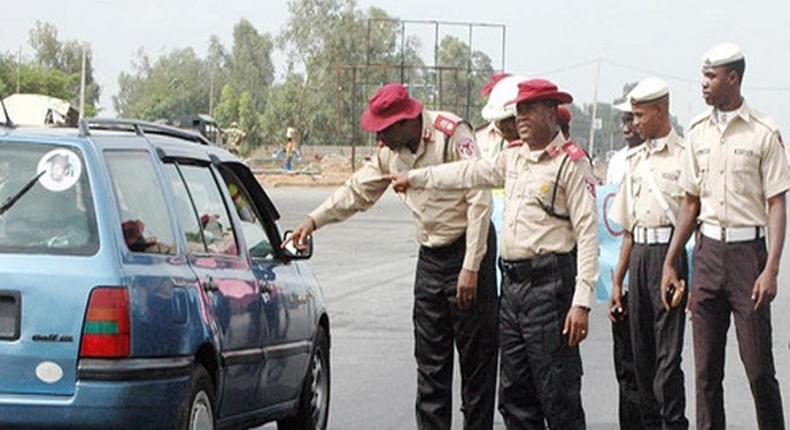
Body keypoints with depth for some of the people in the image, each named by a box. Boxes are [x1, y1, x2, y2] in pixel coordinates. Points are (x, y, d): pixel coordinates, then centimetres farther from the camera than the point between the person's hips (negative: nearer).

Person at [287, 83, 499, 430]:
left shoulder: (452, 135, -16)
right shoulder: (391, 151, 7)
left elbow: (479, 200, -18)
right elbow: (358, 190, 20)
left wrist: (471, 268, -20)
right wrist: (314, 221, 10)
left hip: (467, 250, -7)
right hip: (430, 256, 7)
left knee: (476, 356, -4)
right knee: (430, 361, 8)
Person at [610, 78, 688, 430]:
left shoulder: (684, 156, -4)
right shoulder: (636, 160, 17)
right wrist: (617, 280, 18)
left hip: (671, 252, -7)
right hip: (639, 255, 7)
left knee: (668, 353, -9)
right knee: (641, 354, 9)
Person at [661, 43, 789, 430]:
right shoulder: (698, 131, 11)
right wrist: (669, 263, 13)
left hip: (748, 251, -5)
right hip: (708, 250, 5)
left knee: (758, 365, -4)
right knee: (706, 367, 5)